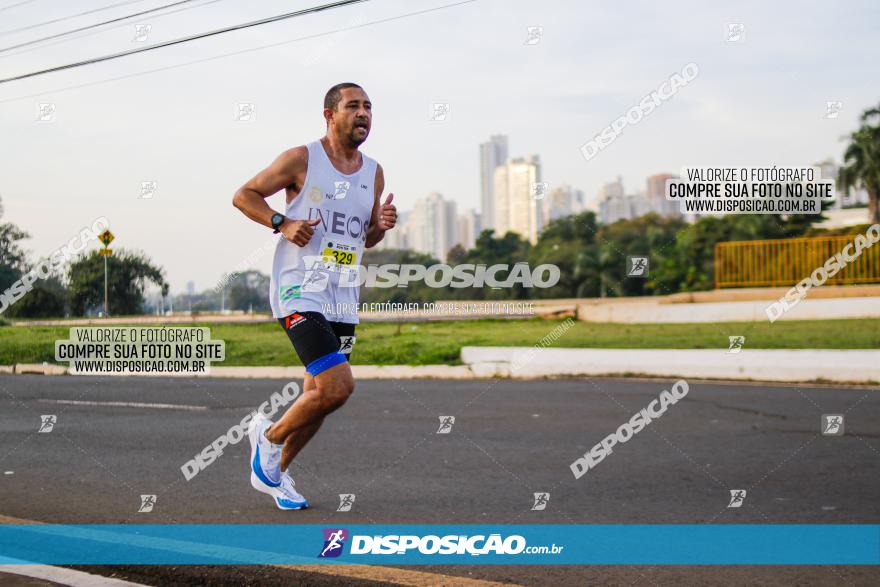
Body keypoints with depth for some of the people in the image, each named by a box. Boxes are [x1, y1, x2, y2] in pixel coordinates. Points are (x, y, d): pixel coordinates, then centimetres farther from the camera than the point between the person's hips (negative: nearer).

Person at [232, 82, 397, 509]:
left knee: (319, 397, 10)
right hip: (300, 292, -7)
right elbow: (243, 195, 1)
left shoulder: (373, 173, 12)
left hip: (344, 300, 7)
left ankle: (275, 472, 30)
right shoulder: (302, 159, -6)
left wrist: (382, 225, 0)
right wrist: (282, 223, -14)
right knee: (337, 386, -18)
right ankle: (270, 436, 7)